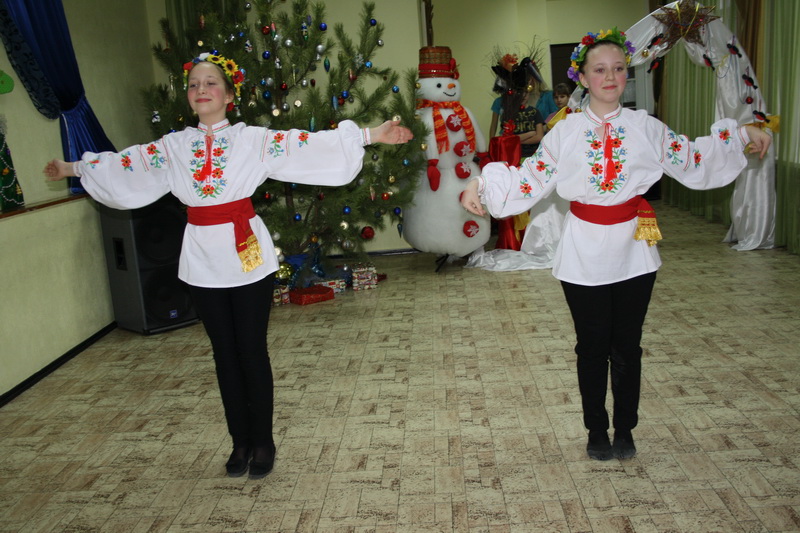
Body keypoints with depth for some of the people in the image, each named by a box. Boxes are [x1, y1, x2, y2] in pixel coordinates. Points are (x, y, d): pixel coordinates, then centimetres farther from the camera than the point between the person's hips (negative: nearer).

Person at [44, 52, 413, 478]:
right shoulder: (173, 146, 6)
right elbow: (121, 164, 16)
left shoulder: (254, 139, -3)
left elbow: (312, 145, -9)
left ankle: (263, 442, 19)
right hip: (202, 260, 3)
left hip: (247, 255, -3)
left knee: (252, 350, 3)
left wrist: (367, 136, -16)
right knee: (224, 353, 11)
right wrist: (73, 168, 24)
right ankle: (240, 441, 24)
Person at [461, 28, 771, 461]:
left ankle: (625, 429, 28)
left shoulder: (646, 127, 2)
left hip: (633, 253, 1)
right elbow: (529, 179, -3)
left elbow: (692, 160, 11)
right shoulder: (565, 131, -2)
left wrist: (741, 136, 7)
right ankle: (596, 431, 27)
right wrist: (481, 184, -14)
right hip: (584, 257, -1)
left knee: (627, 346, 10)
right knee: (593, 347, 10)